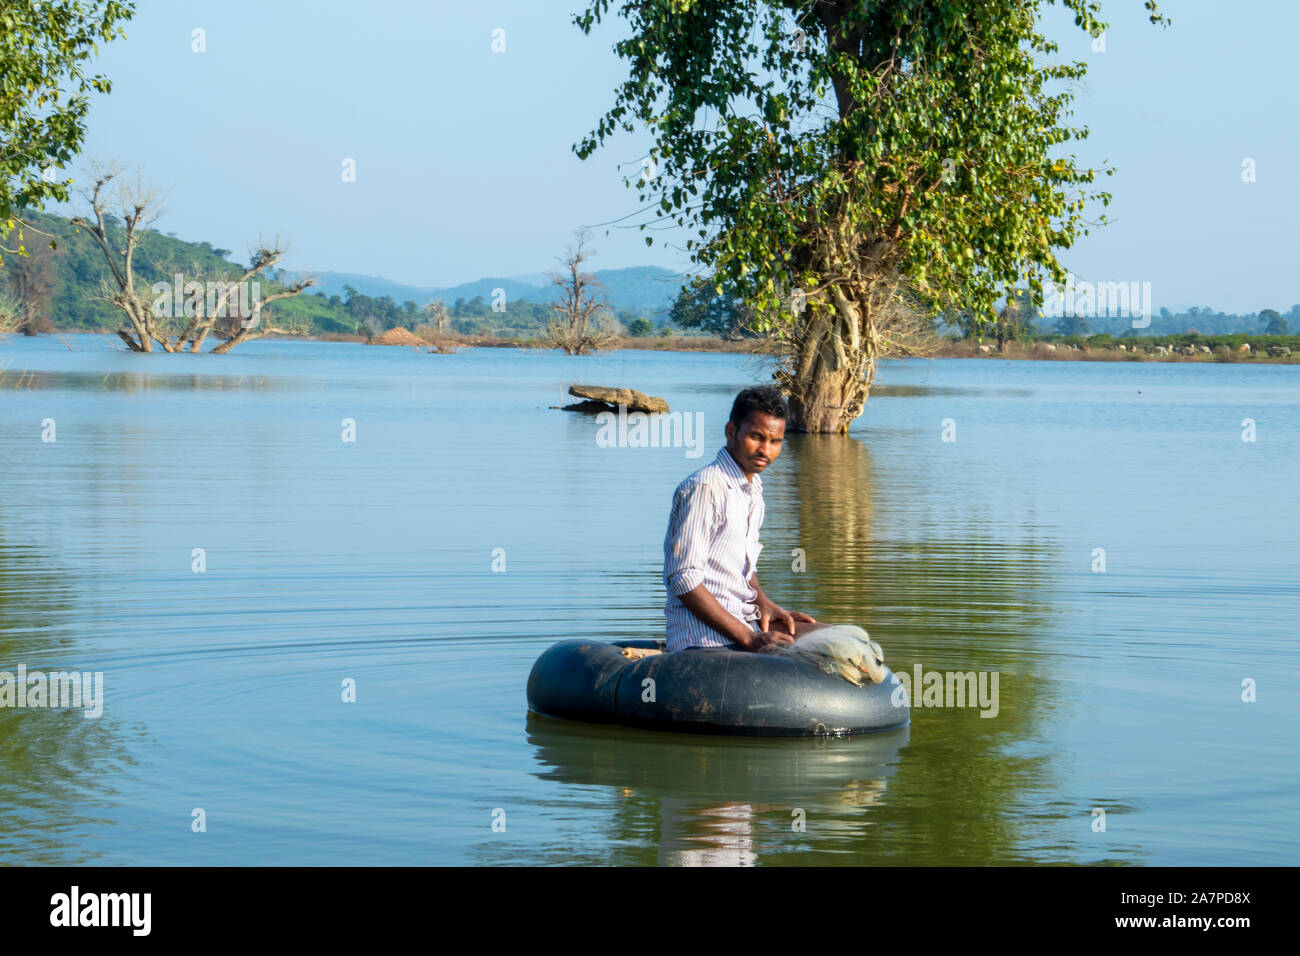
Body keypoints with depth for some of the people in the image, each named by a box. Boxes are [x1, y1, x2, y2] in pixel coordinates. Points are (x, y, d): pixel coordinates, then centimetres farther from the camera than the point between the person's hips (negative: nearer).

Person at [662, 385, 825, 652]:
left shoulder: (752, 488, 16)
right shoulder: (703, 488, -15)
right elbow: (683, 579, -19)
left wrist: (763, 602, 4)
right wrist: (748, 638, -22)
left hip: (744, 618, 10)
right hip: (705, 635, -10)